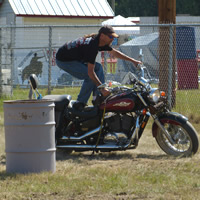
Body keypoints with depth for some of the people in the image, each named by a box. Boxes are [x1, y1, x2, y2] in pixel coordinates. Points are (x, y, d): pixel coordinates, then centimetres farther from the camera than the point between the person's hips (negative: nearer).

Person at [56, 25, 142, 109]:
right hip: (63, 60, -10)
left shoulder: (99, 41, -1)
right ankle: (80, 104, -10)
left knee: (98, 67, 9)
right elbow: (90, 72, -32)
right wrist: (102, 88, -31)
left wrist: (132, 60, 18)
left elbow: (114, 52, 19)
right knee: (90, 77, -21)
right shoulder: (92, 45, -30)